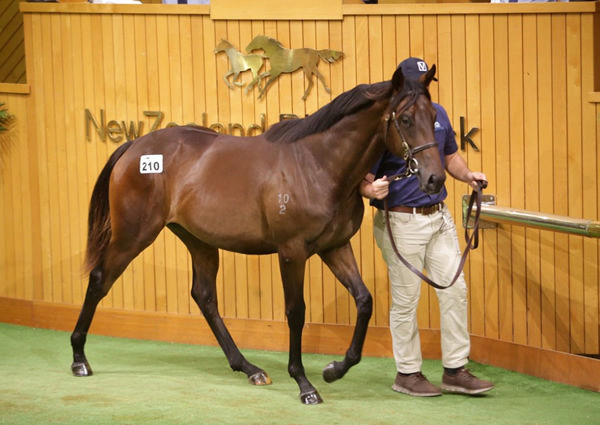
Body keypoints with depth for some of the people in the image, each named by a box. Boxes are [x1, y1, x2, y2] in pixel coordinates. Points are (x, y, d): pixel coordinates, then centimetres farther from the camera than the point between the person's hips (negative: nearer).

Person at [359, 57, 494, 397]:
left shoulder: (438, 114, 6)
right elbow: (363, 177, -13)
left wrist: (467, 175, 1)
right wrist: (372, 190, -35)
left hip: (439, 216, 6)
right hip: (402, 222, -6)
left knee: (455, 290, 6)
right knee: (406, 300, 2)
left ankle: (456, 371, 14)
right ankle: (408, 373, 15)